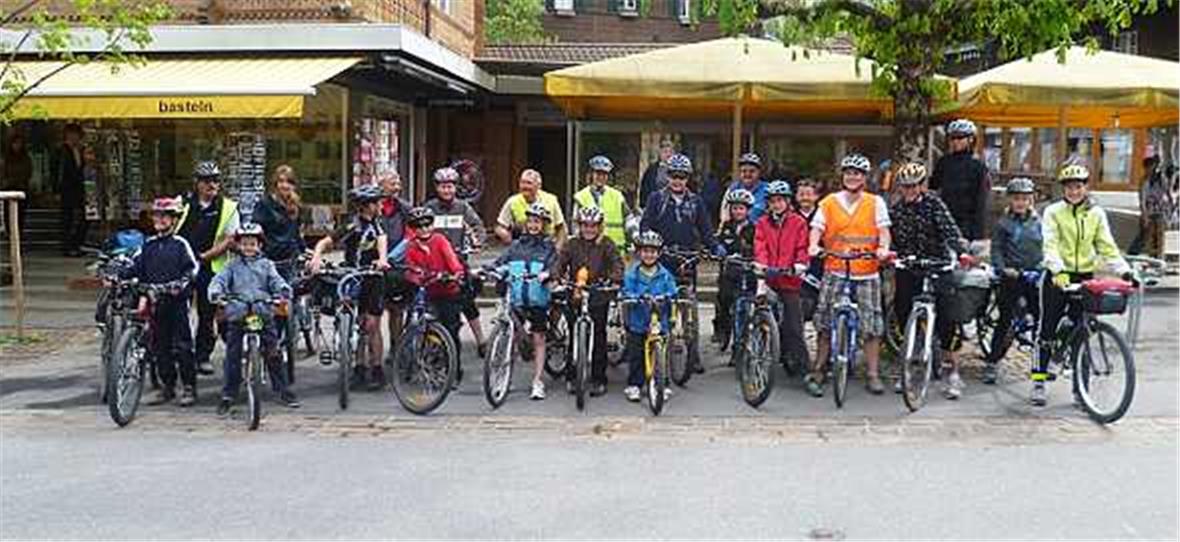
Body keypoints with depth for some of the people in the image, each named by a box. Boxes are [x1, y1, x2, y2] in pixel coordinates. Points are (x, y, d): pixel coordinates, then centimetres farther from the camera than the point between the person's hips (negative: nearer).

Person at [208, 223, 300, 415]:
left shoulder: (266, 264, 12)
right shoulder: (233, 266, 12)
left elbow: (276, 279, 0)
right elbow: (219, 280, 0)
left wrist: (284, 290, -22)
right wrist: (215, 293, -21)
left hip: (264, 312, 0)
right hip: (237, 314, 0)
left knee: (273, 353, 1)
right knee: (232, 355, 1)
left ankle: (283, 390, 12)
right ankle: (228, 395, 11)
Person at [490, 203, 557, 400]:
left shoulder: (548, 247, 6)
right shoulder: (517, 245, 13)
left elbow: (554, 267, -8)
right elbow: (501, 261, 5)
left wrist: (546, 274, -30)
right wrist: (491, 270, -16)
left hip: (538, 299, -2)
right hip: (516, 298, 2)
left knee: (538, 339, 2)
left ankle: (537, 382, 8)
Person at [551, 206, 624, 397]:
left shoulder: (606, 244, 2)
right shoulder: (572, 244, 6)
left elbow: (617, 263, -7)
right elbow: (560, 261, -1)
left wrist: (614, 278, -27)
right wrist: (555, 276, -22)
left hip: (599, 297, -1)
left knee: (599, 337, 1)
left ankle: (598, 379, 9)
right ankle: (571, 376, 16)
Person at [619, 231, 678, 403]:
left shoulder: (665, 275, 4)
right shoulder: (632, 274, 0)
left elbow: (672, 293, 1)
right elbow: (625, 293, -8)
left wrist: (666, 297, -21)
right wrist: (638, 297, -26)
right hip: (637, 323, -1)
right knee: (636, 356, 3)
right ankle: (634, 385, 15)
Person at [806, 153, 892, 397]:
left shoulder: (875, 202, 7)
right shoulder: (829, 202, 7)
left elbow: (883, 229, 1)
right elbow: (817, 228, 0)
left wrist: (883, 247, -19)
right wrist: (813, 246, -19)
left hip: (866, 272, 0)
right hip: (834, 271, 0)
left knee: (872, 325, 0)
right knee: (824, 322, -1)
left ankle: (873, 375, 10)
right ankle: (817, 372, 10)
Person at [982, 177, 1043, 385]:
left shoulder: (1037, 222, 9)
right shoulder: (1003, 223, -1)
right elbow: (996, 249, -4)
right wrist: (1003, 268, -17)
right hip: (1011, 276, -3)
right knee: (1004, 320, 0)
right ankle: (991, 362, 8)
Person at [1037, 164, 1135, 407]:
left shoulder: (1096, 214, 8)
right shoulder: (1053, 212, -2)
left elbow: (1107, 247, 5)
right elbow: (1050, 244, -14)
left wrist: (1124, 271, -8)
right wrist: (1058, 270, -30)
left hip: (1085, 277, 3)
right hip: (1058, 277, -2)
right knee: (1047, 329, -1)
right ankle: (1039, 382, 6)